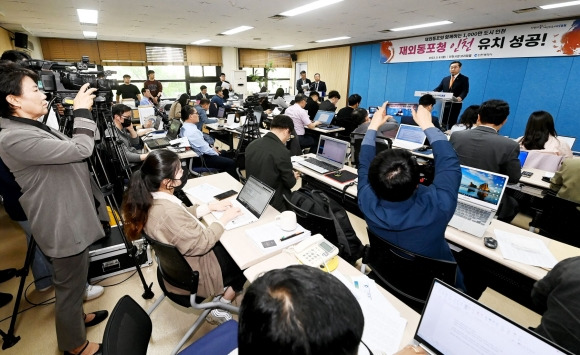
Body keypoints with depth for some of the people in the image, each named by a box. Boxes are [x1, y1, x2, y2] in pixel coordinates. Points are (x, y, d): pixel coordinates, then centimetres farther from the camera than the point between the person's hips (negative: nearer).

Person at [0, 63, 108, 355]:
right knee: (69, 287, 10)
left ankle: (76, 316, 51)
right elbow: (80, 150, -26)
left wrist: (82, 113, 7)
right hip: (64, 224, -10)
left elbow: (69, 152, 17)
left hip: (72, 217, 10)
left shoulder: (33, 128, 9)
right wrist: (82, 111, -14)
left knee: (74, 283, 28)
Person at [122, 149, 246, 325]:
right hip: (191, 273, -8)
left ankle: (223, 293, 30)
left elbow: (184, 214, 6)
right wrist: (224, 219, -16)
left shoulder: (150, 198, -11)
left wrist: (211, 206, -1)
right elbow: (201, 244, -27)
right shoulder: (168, 213, -38)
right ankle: (219, 310, 20)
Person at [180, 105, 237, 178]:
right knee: (231, 163, -12)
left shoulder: (184, 127, 3)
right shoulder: (193, 131, -29)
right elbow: (204, 149, -24)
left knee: (224, 152, 25)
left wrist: (212, 148, 9)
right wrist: (216, 154, -8)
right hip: (201, 159, -11)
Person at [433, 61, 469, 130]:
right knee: (443, 122, 4)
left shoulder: (464, 79, 4)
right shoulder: (445, 79, 18)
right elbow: (438, 88, 10)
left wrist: (460, 97, -29)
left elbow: (465, 91, -8)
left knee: (452, 123, -4)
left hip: (455, 104, -4)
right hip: (444, 103, 4)